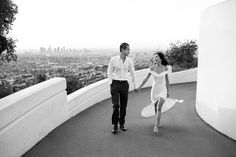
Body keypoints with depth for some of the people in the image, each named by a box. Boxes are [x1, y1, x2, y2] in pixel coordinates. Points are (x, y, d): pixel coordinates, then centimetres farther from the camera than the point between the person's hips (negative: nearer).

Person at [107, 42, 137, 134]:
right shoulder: (113, 59, -5)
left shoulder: (129, 60, 3)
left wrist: (134, 85, 17)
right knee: (116, 105, -9)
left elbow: (132, 73, 13)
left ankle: (122, 124, 25)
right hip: (115, 83, -3)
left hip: (125, 84, 3)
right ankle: (115, 125, 6)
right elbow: (109, 72, 3)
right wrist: (111, 84, -4)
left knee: (123, 106, 7)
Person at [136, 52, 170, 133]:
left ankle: (156, 126, -12)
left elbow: (167, 80, 2)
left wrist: (168, 91, 7)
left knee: (159, 108, -18)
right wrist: (139, 87, -6)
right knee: (156, 109, 14)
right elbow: (146, 78, -2)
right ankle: (158, 122, 41)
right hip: (154, 90, 2)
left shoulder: (165, 68, -8)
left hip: (163, 90, -2)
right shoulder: (152, 67, -8)